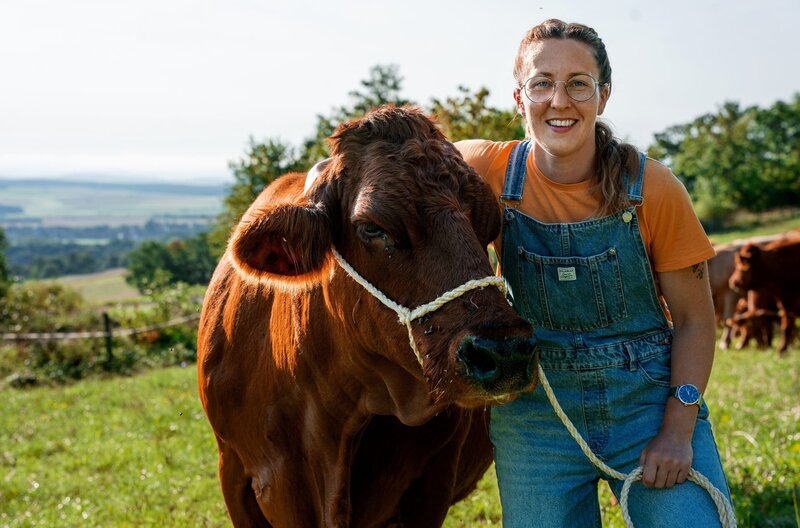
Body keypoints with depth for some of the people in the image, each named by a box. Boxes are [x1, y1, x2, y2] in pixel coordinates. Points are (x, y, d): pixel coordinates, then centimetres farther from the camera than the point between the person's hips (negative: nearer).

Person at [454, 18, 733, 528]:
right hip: (534, 412, 1)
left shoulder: (653, 188, -10)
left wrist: (678, 430, -12)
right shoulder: (490, 170, -7)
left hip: (652, 401, -1)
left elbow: (694, 319, -3)